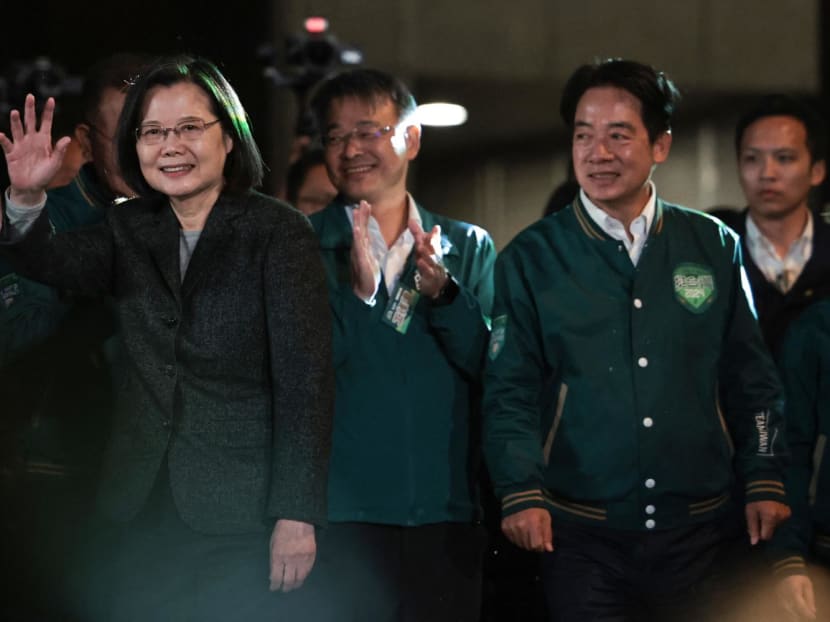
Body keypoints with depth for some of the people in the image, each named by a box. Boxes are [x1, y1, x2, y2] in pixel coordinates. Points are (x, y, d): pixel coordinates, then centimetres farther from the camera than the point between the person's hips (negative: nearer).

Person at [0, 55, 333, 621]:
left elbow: (305, 377, -10)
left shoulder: (277, 231, -5)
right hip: (144, 508, 5)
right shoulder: (128, 229, 11)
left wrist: (298, 515, -15)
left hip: (238, 515, -4)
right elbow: (54, 262, -8)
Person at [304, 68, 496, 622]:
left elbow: (494, 369, 0)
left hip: (448, 519, 2)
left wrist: (441, 291, -15)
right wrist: (356, 289, -22)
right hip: (341, 519, -2)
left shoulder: (469, 248, 10)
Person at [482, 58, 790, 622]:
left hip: (699, 531, 2)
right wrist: (522, 494, -13)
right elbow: (509, 391, -2)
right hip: (581, 536, -2)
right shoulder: (531, 259, 1)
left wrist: (765, 484, 4)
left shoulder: (714, 246, 7)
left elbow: (753, 380, 10)